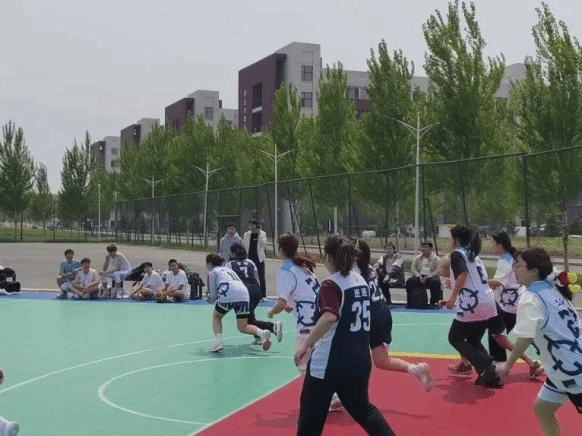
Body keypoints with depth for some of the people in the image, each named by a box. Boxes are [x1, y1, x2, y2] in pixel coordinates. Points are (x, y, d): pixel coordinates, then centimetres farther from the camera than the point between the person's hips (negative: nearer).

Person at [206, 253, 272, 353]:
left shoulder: (212, 272, 17)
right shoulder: (228, 269, 35)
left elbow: (213, 295, 13)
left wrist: (210, 298, 36)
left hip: (229, 294, -5)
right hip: (244, 293, 5)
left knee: (216, 316, 21)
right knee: (242, 327, 10)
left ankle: (218, 340, 1)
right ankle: (262, 333, -17)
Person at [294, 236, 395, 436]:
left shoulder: (331, 285, -15)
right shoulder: (360, 280, 8)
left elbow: (329, 317, -32)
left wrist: (306, 344, -31)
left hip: (329, 363, -7)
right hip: (359, 359, 7)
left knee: (311, 413, 7)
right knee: (362, 407, 23)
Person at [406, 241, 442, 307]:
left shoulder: (435, 258, 5)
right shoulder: (417, 258, 17)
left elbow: (438, 270, -5)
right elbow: (413, 269, 9)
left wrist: (428, 277, -16)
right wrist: (419, 276, -10)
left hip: (431, 276, -3)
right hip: (419, 277, 3)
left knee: (436, 282, -36)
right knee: (409, 281, -25)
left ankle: (434, 301, -23)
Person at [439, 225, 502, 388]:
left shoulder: (457, 254, -3)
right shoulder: (473, 255, 22)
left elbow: (463, 274, -22)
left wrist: (453, 297, -19)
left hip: (473, 306, -8)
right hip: (489, 305, 8)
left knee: (455, 338, 11)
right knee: (473, 341, 22)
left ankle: (486, 367, -5)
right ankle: (491, 376, 9)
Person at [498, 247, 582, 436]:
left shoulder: (530, 297, -17)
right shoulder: (553, 289, 8)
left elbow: (525, 339, -21)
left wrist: (508, 365, -8)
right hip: (567, 369, 9)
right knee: (541, 409, 15)